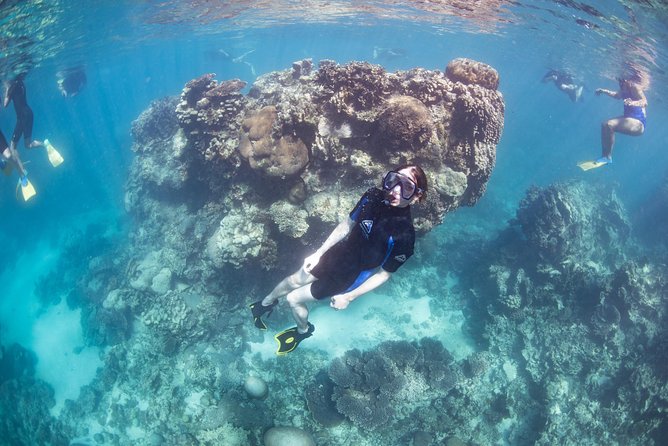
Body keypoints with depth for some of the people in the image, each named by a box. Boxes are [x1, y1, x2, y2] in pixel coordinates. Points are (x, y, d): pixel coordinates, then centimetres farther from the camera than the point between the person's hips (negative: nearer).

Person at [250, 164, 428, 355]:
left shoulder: (404, 234, -31)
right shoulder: (374, 196, -19)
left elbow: (384, 273, -17)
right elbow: (347, 225, -2)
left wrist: (349, 297, -14)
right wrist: (318, 253, 1)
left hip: (352, 274, -4)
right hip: (340, 252, 4)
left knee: (294, 298, 4)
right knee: (294, 281, 18)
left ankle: (303, 331, 38)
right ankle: (266, 303, 50)